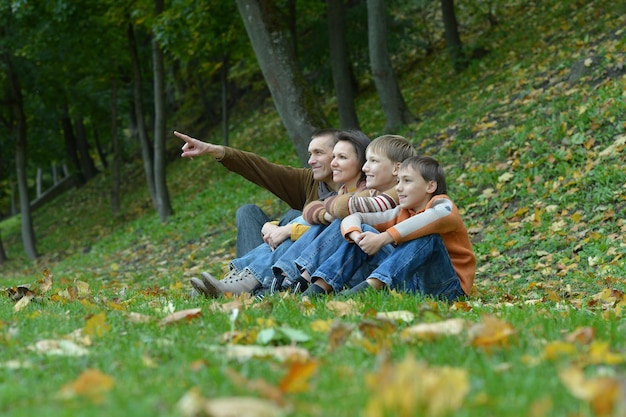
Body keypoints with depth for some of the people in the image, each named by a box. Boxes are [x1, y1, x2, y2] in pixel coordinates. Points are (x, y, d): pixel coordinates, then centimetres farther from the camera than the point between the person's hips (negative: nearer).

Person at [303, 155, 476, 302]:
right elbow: (353, 218, 6)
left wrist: (383, 238, -38)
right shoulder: (400, 213, 10)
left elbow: (437, 216, -36)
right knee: (363, 231, 1)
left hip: (449, 287, -6)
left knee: (427, 235, -32)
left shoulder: (443, 205, -9)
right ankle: (320, 286, -15)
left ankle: (371, 286, -44)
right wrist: (356, 235, -20)